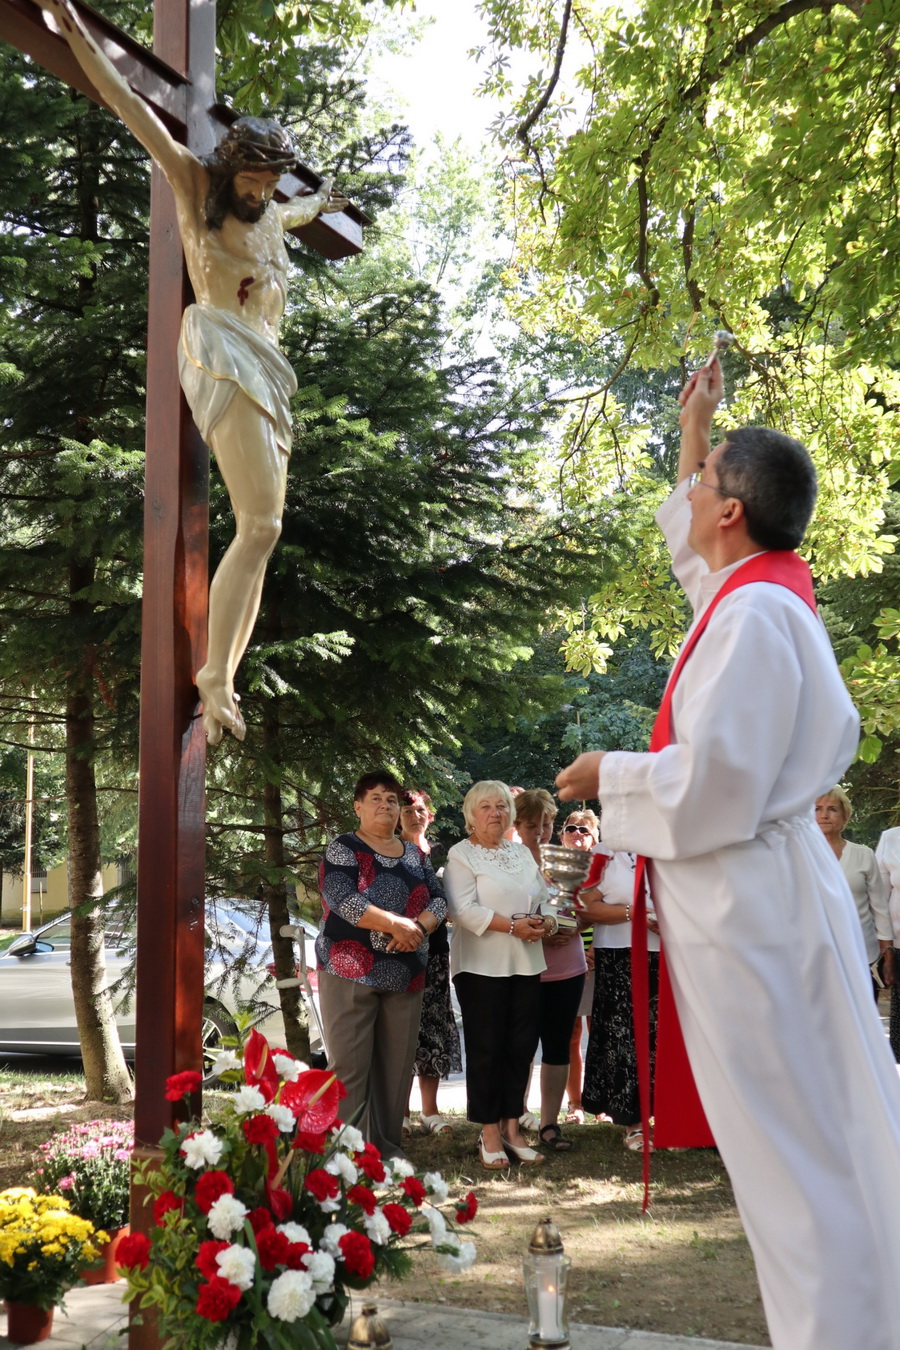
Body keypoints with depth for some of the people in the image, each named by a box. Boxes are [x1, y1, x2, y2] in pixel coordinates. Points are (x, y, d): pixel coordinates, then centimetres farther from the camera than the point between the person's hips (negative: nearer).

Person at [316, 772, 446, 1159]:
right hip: (351, 970, -5)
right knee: (350, 1064, -7)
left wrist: (419, 928, -14)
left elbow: (439, 900, 7)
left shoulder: (415, 855, 15)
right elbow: (342, 899, -17)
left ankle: (388, 1146, 16)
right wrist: (398, 925, -20)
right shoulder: (343, 849, -1)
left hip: (405, 975, 5)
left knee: (397, 1063, 6)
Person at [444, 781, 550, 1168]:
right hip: (482, 966, -6)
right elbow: (465, 910, -14)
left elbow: (543, 898, 17)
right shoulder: (461, 854, -3)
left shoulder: (522, 852, 16)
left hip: (525, 964, 6)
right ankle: (490, 1134, 6)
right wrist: (512, 926, -20)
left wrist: (541, 923, -6)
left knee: (521, 1047, 6)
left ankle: (511, 1128, 15)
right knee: (486, 1048, -1)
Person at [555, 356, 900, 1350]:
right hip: (767, 897, 10)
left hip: (748, 909, -10)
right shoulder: (765, 589, 11)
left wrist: (608, 773, -6)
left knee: (797, 1151, -3)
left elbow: (711, 783, -23)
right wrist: (694, 434, 40)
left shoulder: (753, 615, -17)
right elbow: (693, 546, 34)